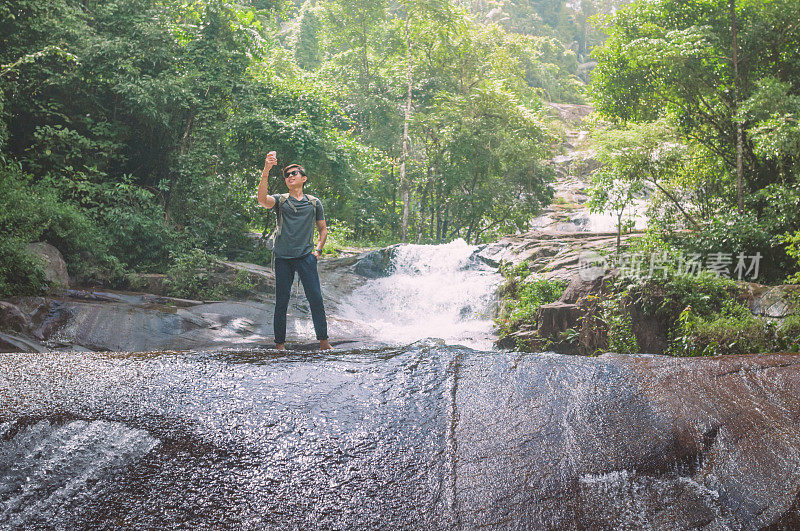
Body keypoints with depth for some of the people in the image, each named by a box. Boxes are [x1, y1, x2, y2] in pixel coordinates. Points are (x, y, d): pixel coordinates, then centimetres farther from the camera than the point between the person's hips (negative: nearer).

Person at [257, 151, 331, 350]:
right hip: (283, 258, 0)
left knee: (315, 298, -6)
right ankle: (280, 343, 11)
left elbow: (323, 230, 21)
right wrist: (266, 171, -22)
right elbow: (262, 199, -13)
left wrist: (317, 250, 6)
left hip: (306, 256, 0)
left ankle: (323, 341, 1)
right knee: (281, 301, 2)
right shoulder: (280, 200, 9)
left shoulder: (314, 203, 14)